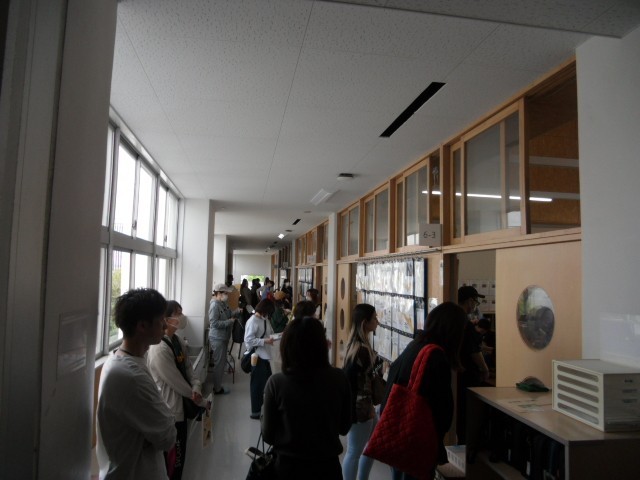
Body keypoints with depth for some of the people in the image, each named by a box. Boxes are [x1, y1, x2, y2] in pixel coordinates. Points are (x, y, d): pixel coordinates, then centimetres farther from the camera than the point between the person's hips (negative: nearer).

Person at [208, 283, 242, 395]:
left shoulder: (223, 304, 8)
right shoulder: (214, 305, -20)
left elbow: (229, 315, 14)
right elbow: (214, 323, -25)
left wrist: (236, 312, -6)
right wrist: (229, 321, -22)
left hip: (223, 337, 9)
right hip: (217, 338, -9)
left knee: (221, 362, 19)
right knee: (219, 363, 1)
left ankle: (218, 385, 32)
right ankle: (217, 389, 13)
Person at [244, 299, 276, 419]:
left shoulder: (265, 320, 8)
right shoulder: (253, 321, -17)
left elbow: (270, 333, 17)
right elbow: (248, 340, -21)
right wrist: (265, 341, -24)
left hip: (265, 355, 8)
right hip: (257, 356, -8)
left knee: (267, 381, 16)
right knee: (257, 383, 2)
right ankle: (255, 411, 15)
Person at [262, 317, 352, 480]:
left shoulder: (276, 383, -19)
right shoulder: (339, 378, -15)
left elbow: (268, 435, -8)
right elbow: (344, 427, -1)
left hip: (289, 467, -1)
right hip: (328, 466, 1)